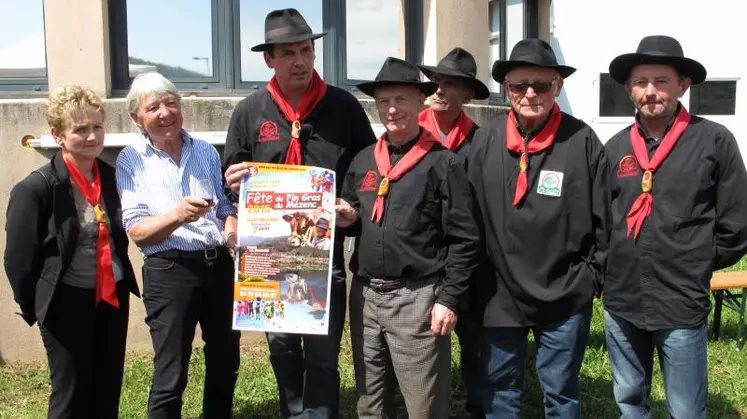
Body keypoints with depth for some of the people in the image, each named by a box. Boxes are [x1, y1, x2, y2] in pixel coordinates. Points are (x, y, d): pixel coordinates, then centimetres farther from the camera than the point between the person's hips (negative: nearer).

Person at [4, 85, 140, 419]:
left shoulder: (112, 176, 2)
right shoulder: (36, 188, -16)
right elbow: (18, 259, -10)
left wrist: (123, 281, 13)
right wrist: (35, 308, -3)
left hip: (113, 297, 5)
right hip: (68, 304, -5)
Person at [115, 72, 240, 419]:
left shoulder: (206, 152, 8)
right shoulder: (131, 160, -4)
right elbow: (137, 231, -11)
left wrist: (232, 231, -8)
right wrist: (177, 215, -30)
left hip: (219, 264, 5)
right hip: (169, 270, -4)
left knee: (225, 363, 17)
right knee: (170, 377, 1)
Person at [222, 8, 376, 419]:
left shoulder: (343, 106, -2)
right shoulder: (249, 112, 2)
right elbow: (230, 181, 10)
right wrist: (234, 184, -12)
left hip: (326, 250, -2)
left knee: (323, 353, 4)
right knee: (282, 349, 16)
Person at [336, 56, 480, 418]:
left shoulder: (443, 162, -7)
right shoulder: (362, 161, 10)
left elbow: (463, 239, -9)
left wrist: (448, 298, -12)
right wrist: (349, 220, -2)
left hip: (418, 298, -5)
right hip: (365, 294, 6)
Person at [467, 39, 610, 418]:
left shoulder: (583, 141, -8)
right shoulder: (484, 141, -2)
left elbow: (603, 219, -2)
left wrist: (591, 278, -1)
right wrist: (475, 281, 4)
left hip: (566, 298, -2)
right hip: (499, 295, 2)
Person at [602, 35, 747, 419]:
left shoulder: (714, 141, -6)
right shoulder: (615, 148, 4)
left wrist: (694, 269, 2)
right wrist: (613, 267, 5)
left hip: (682, 305, -3)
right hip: (620, 303, 4)